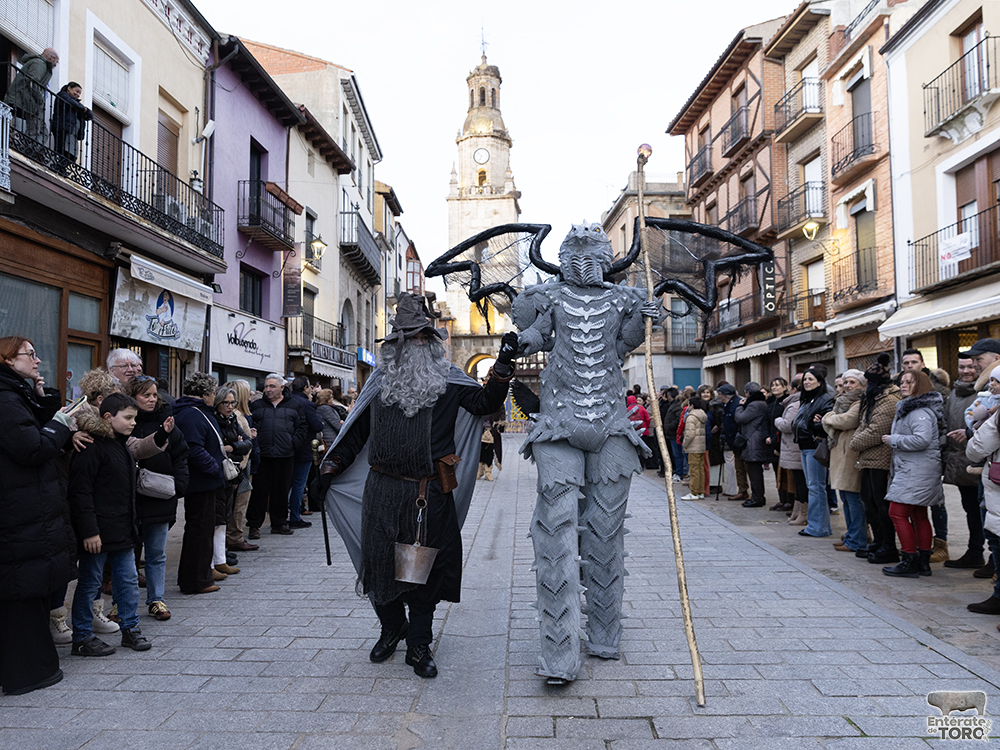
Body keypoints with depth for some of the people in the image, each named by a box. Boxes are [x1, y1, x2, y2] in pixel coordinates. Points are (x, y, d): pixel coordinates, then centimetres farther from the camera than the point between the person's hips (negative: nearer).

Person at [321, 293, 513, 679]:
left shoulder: (448, 383, 5)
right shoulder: (380, 384, 10)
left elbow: (487, 402, -4)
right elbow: (356, 432, 17)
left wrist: (503, 364, -16)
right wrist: (329, 468, 13)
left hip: (430, 494, -2)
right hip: (382, 491, 2)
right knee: (380, 561, 9)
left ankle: (419, 645, 18)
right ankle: (391, 629, 33)